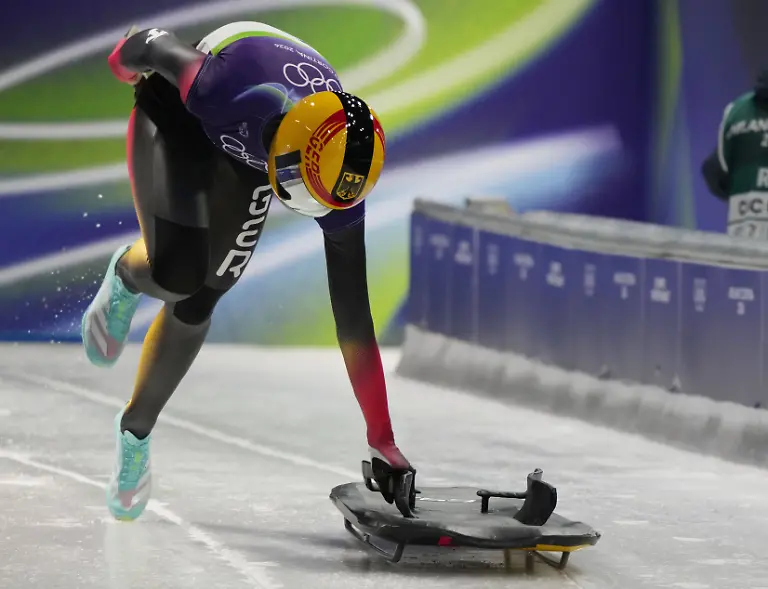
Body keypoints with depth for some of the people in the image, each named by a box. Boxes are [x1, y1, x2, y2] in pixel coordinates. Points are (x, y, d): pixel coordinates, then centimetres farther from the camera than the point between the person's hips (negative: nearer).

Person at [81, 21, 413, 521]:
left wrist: (383, 444, -23)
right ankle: (128, 275, 15)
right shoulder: (230, 92, -45)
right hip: (174, 111, -3)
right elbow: (160, 46, -22)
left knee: (200, 298, -4)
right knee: (178, 276, -22)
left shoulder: (340, 178, -31)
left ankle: (136, 430, 18)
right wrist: (129, 55, 3)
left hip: (246, 156, 3)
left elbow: (353, 316, -24)